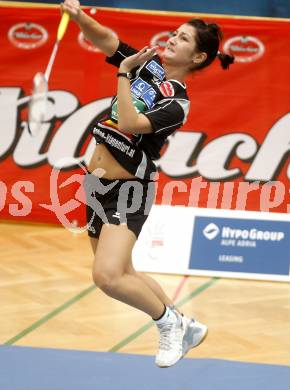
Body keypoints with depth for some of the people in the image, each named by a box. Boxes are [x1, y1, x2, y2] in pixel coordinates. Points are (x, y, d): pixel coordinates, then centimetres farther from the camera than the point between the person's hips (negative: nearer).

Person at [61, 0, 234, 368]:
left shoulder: (177, 102, -14)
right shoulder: (146, 62, 5)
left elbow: (129, 124, -26)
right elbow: (103, 38, -3)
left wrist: (123, 74, -21)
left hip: (127, 189, -8)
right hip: (97, 183, 8)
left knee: (107, 276, -23)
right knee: (122, 275, 16)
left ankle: (169, 321, 0)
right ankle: (186, 326, 32)